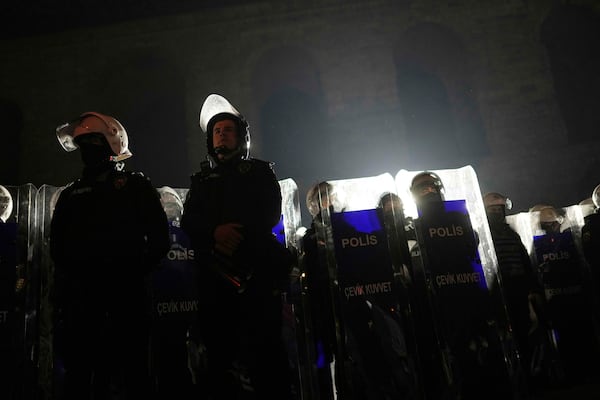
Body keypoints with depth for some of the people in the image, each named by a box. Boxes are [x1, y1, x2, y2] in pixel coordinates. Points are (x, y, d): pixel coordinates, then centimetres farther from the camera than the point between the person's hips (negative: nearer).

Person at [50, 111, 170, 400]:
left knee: (132, 368, -1)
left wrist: (135, 272, -3)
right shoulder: (71, 195, 20)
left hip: (125, 295, -3)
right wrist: (74, 275, 2)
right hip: (80, 297, 4)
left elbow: (159, 238, 3)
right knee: (78, 369, 5)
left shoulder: (136, 187, 9)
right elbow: (58, 246, 17)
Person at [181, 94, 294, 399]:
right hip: (213, 271, 3)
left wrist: (239, 236, -14)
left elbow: (271, 214, 2)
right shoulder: (201, 179, 23)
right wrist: (215, 232, -12)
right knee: (219, 347, 2)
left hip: (258, 268, -2)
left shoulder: (261, 172, 16)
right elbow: (188, 222, 9)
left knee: (266, 346, -7)